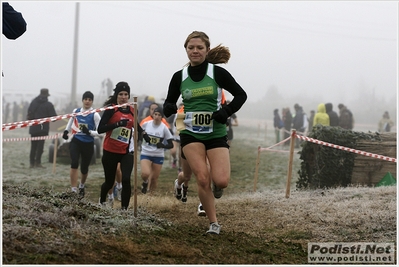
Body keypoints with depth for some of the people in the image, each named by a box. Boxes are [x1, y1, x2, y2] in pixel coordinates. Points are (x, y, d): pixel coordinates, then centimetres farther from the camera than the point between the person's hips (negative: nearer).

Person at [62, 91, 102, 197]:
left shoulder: (95, 115, -9)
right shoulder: (76, 111, 2)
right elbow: (71, 121, 24)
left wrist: (89, 132, -27)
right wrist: (66, 131, 9)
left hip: (88, 144, -1)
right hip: (76, 142, 1)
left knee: (84, 168, 12)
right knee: (74, 163, -21)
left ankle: (82, 186, 43)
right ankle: (74, 190, -22)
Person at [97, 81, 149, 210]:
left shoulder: (132, 111, 6)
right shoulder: (111, 109, -8)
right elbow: (100, 129, -18)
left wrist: (145, 136, 20)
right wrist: (117, 124, -27)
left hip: (127, 152, 2)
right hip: (110, 151, -2)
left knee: (126, 180, -18)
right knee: (109, 182, 10)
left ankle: (125, 208, -11)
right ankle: (102, 201, 40)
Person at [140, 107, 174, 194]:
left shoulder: (164, 128, -7)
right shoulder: (146, 124, -4)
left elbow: (171, 145, -5)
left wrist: (162, 145, -23)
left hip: (158, 156, 0)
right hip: (146, 153, 0)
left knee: (154, 178, 4)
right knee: (145, 174, -23)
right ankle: (145, 183, 10)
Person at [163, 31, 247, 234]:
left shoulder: (217, 73, -4)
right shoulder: (179, 77, 2)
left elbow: (240, 95, 2)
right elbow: (169, 102, 13)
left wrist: (226, 112, -14)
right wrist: (169, 108, -11)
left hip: (216, 134, -1)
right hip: (191, 134, 1)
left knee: (221, 181, -14)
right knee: (202, 178, -14)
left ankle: (215, 186, 24)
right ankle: (213, 223, 1)